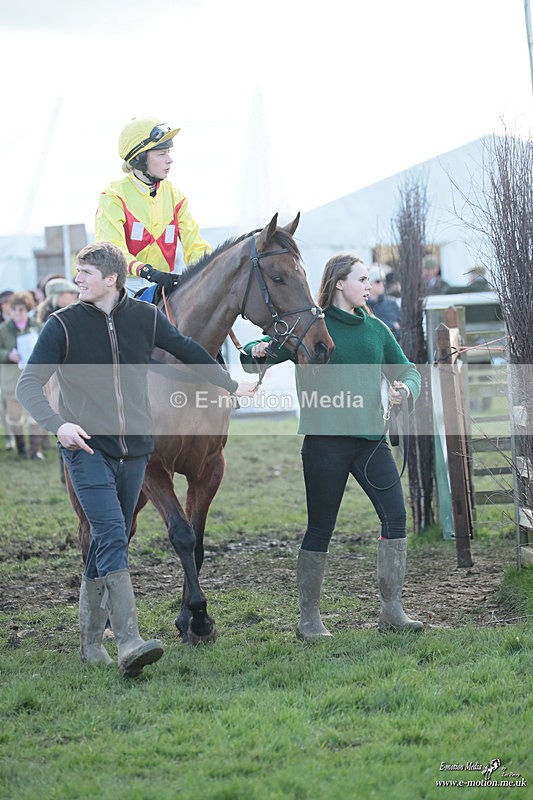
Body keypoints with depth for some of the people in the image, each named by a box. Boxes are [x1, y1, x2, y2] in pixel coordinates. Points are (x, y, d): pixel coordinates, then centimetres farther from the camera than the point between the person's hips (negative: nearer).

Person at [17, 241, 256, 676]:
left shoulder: (146, 318, 4)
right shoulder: (64, 325, -5)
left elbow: (189, 351, 20)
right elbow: (29, 384, -8)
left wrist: (231, 385, 31)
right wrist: (58, 424, -26)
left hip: (133, 448, 4)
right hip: (87, 447, -4)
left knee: (109, 541, 11)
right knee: (112, 535, -17)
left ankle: (91, 641, 23)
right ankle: (129, 643, -24)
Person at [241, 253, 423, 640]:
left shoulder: (376, 329, 12)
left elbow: (407, 370, 18)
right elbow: (257, 358, -3)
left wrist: (406, 390, -4)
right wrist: (257, 353, -27)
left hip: (371, 437, 5)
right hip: (326, 438, -5)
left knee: (396, 516, -4)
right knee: (320, 528, 1)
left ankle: (392, 611, 5)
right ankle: (309, 619, 12)